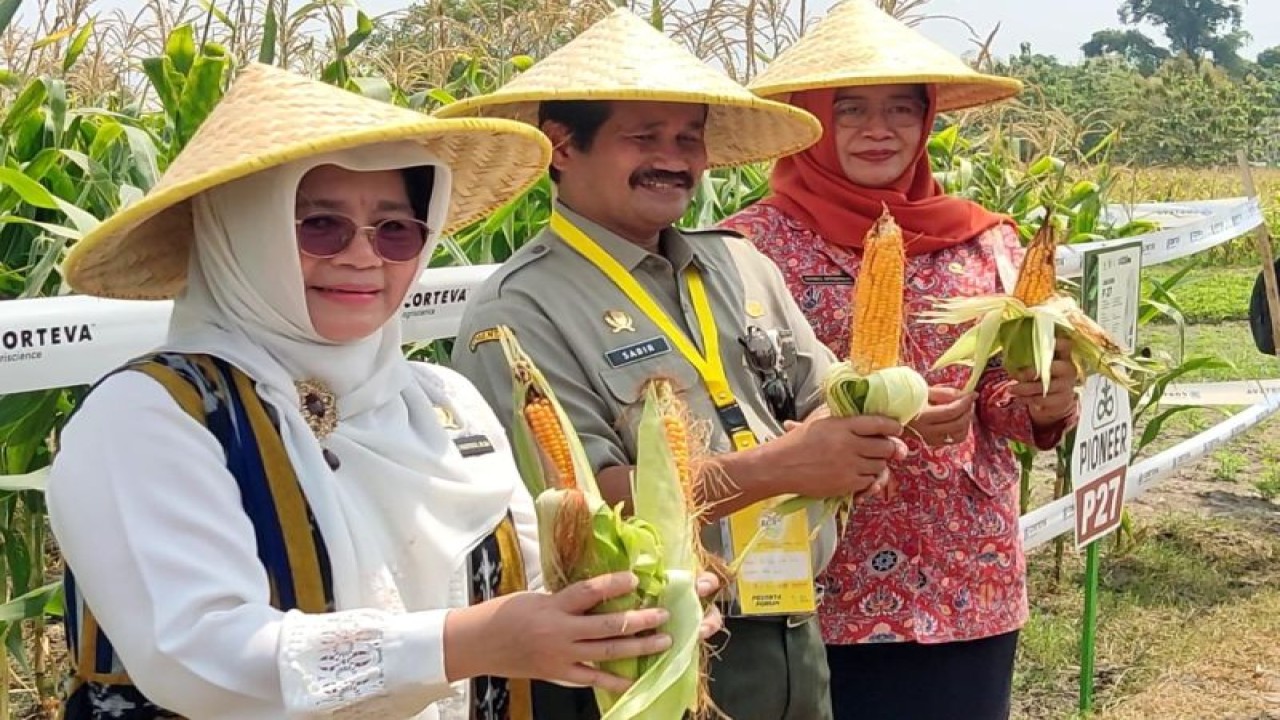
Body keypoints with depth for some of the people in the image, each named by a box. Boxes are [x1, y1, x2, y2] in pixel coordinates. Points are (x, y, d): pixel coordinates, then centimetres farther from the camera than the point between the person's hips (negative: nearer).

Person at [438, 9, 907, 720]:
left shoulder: (739, 264, 8)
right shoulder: (520, 312, -13)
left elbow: (822, 402, 8)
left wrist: (856, 430, -15)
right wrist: (776, 467, -22)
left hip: (795, 643, 6)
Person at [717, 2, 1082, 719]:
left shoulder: (984, 240, 4)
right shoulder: (755, 244, -7)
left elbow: (1005, 402, 9)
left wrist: (1045, 402, -14)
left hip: (970, 581, 4)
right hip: (824, 586, -3)